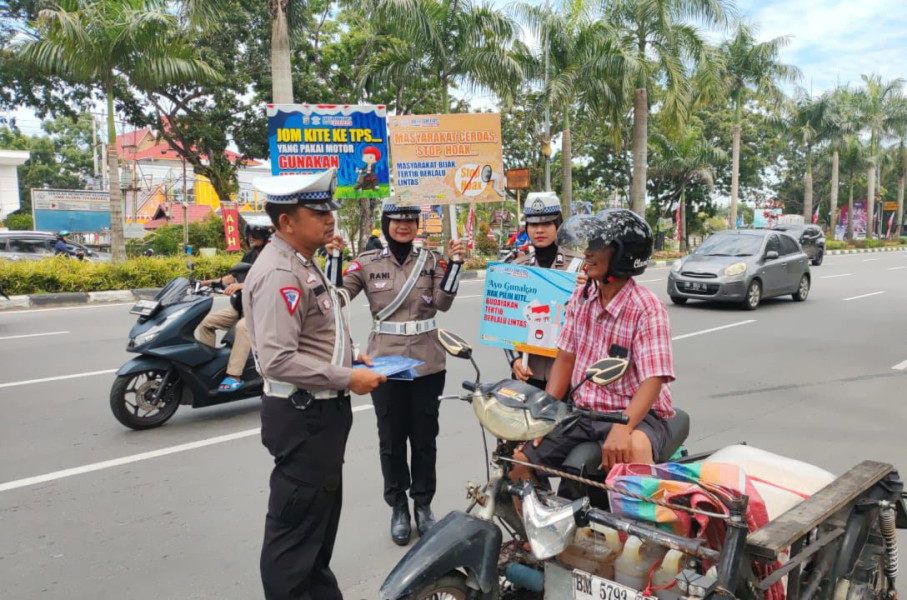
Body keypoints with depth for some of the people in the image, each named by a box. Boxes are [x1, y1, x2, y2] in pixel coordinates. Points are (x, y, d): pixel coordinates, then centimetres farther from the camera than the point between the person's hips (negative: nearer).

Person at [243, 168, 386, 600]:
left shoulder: (304, 265, 13)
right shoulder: (279, 274, -21)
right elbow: (278, 361, -29)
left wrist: (349, 355, 10)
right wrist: (347, 379, -23)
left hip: (323, 409, 11)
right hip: (302, 415, -11)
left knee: (323, 513, 24)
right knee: (296, 524, 2)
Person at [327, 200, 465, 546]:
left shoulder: (431, 260, 3)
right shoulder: (367, 263, 0)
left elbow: (443, 302, -9)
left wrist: (454, 263, -17)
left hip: (427, 362, 1)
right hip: (385, 363, -1)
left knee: (424, 436, 12)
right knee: (391, 438, 9)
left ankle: (423, 504, 29)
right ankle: (398, 507, 26)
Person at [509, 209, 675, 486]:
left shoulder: (647, 308, -15)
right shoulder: (581, 297, 4)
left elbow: (652, 380, -22)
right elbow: (565, 359, 8)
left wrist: (622, 428, -37)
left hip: (636, 414, -5)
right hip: (582, 412, 6)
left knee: (634, 448, -39)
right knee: (519, 460, -4)